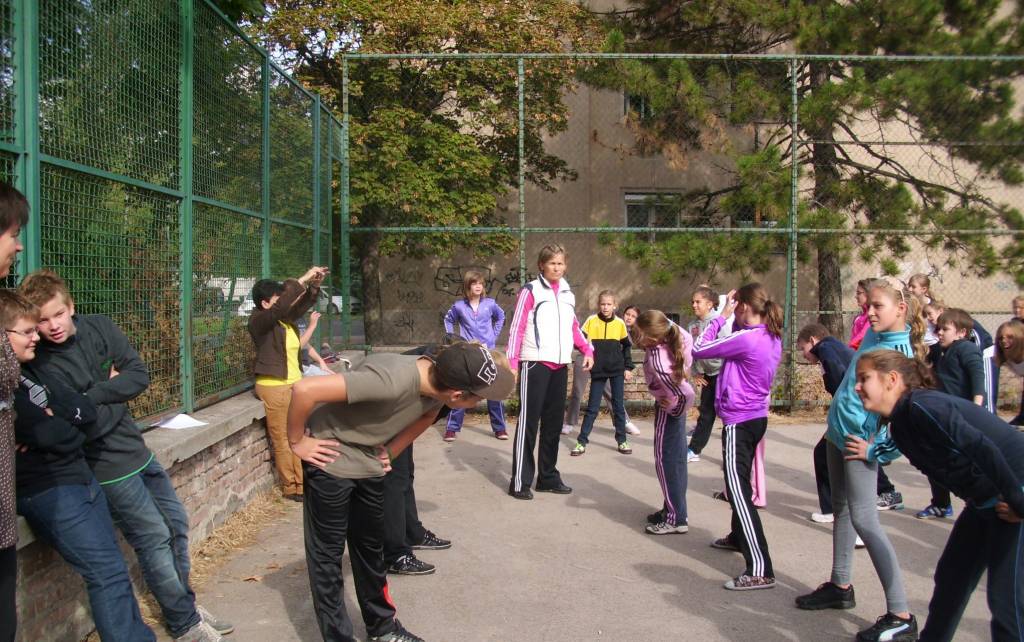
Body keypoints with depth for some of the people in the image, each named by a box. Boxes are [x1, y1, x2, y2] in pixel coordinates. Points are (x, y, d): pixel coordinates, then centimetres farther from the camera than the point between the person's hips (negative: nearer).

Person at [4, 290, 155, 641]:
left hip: (79, 476, 9)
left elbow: (87, 413, 4)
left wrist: (53, 426, -13)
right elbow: (59, 438, -21)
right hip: (49, 491, -9)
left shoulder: (27, 370, 11)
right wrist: (65, 428, 0)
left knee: (112, 568, 15)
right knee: (109, 574, -6)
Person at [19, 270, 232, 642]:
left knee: (177, 524, 15)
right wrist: (113, 392, -10)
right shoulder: (41, 365, -18)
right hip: (109, 468, -6)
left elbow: (140, 375, -8)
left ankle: (183, 603, 34)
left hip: (137, 450, 6)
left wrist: (93, 396, -19)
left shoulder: (98, 327, -2)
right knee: (155, 539, 0)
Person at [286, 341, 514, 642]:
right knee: (327, 554, 4)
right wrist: (297, 442, -22)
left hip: (369, 464, 7)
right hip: (330, 460, -7)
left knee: (371, 546, 18)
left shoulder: (438, 381, -14)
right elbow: (304, 390, -37)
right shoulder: (390, 382, -38)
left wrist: (389, 452, 4)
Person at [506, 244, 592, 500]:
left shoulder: (568, 294, 15)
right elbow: (517, 327, -7)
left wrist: (587, 350, 9)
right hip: (535, 364, -6)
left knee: (554, 423, 11)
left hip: (560, 366, 6)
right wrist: (512, 361, -15)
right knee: (529, 421, -6)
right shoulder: (531, 291, -3)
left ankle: (548, 476, 21)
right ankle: (520, 481, -2)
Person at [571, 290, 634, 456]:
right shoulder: (591, 321, -4)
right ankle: (582, 441, 6)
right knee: (592, 407, 1)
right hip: (598, 371, -1)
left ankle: (621, 440, 16)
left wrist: (628, 367, 7)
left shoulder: (620, 323, 1)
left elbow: (627, 346, 11)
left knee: (619, 405, 6)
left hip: (617, 370, 1)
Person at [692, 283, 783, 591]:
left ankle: (760, 570, -14)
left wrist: (721, 316, -8)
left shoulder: (745, 339, -21)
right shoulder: (772, 337, 6)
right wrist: (732, 320, 4)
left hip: (739, 422, -10)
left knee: (738, 490, -10)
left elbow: (699, 350, -15)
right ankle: (738, 537, 48)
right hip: (756, 418, 10)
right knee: (740, 483, 27)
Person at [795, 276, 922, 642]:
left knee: (863, 519, -10)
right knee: (841, 508, 18)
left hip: (860, 440, -9)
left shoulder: (899, 352, -19)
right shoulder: (873, 335, 5)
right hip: (839, 432, 9)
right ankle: (840, 587, 34)